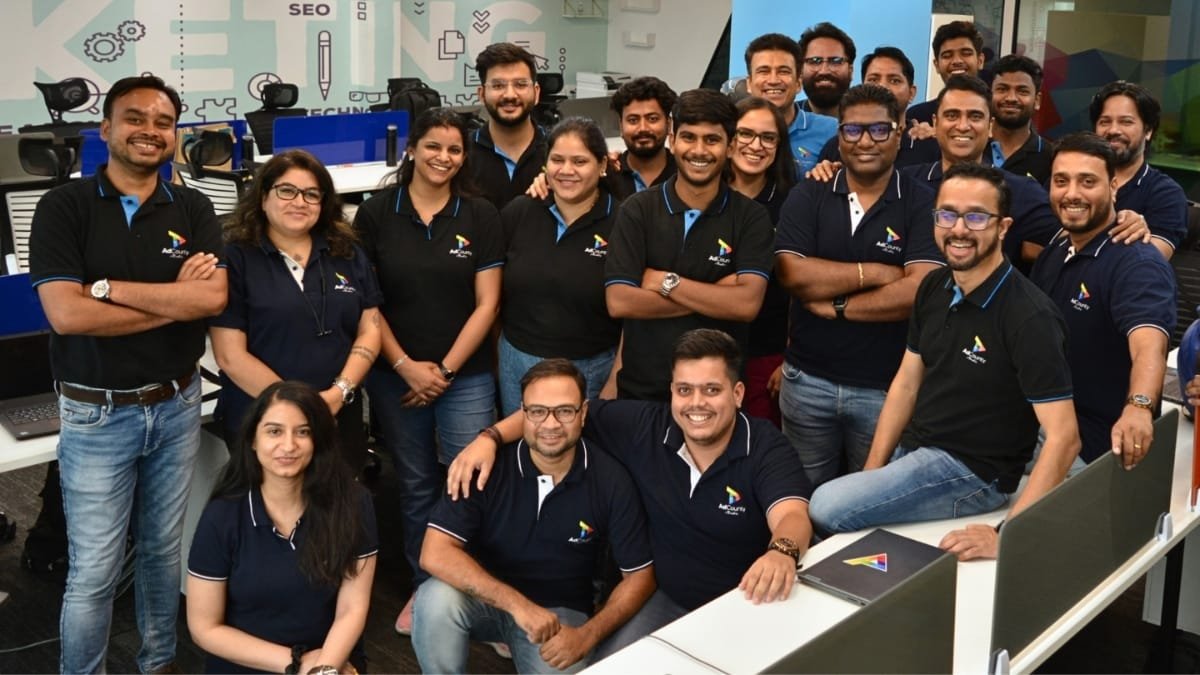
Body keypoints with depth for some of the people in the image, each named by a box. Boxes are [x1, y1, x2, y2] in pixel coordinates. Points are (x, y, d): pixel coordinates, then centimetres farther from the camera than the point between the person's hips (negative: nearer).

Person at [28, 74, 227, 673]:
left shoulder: (193, 209, 2)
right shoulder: (64, 207, -6)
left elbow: (214, 297, -15)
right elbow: (66, 313, -19)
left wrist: (105, 287, -18)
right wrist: (175, 300, -15)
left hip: (176, 406, 3)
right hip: (97, 415, -3)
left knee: (164, 551, 16)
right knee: (93, 571, 2)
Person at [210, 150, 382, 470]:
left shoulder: (349, 255, 8)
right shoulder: (234, 260, -6)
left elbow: (369, 330, 5)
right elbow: (231, 356, -12)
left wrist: (340, 392, -11)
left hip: (340, 421, 4)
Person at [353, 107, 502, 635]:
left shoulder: (480, 216, -1)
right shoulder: (376, 213, -1)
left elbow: (486, 304, -2)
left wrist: (445, 370, -7)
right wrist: (405, 366, -8)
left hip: (465, 374, -1)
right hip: (395, 374, 1)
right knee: (415, 485, 12)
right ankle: (423, 587, 28)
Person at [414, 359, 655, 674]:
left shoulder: (611, 481, -13)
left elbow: (640, 576, -5)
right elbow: (435, 554, -24)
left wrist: (587, 635, -19)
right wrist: (517, 604, -32)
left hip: (559, 611, 1)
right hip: (486, 597, -1)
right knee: (436, 599, -31)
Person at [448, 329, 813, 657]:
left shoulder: (768, 450, -16)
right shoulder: (645, 427, -7)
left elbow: (792, 516, -34)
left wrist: (782, 552, -58)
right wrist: (490, 437, -14)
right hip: (667, 599, 3)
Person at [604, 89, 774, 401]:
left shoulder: (751, 217, -4)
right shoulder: (637, 210, -4)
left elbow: (747, 304, -17)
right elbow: (618, 302, -15)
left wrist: (665, 282, -15)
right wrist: (717, 296, -15)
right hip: (641, 387, 0)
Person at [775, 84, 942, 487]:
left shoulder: (922, 205, -5)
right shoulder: (808, 197, 2)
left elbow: (919, 291, -17)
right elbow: (791, 273, -12)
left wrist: (837, 306, -13)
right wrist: (874, 272, -14)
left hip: (885, 388, -2)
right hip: (808, 380, 2)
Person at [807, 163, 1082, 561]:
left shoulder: (1029, 317, -21)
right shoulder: (934, 289, 3)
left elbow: (1063, 438, -24)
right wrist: (870, 474, 0)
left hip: (972, 471, -7)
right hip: (912, 451, 7)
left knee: (825, 507, -22)